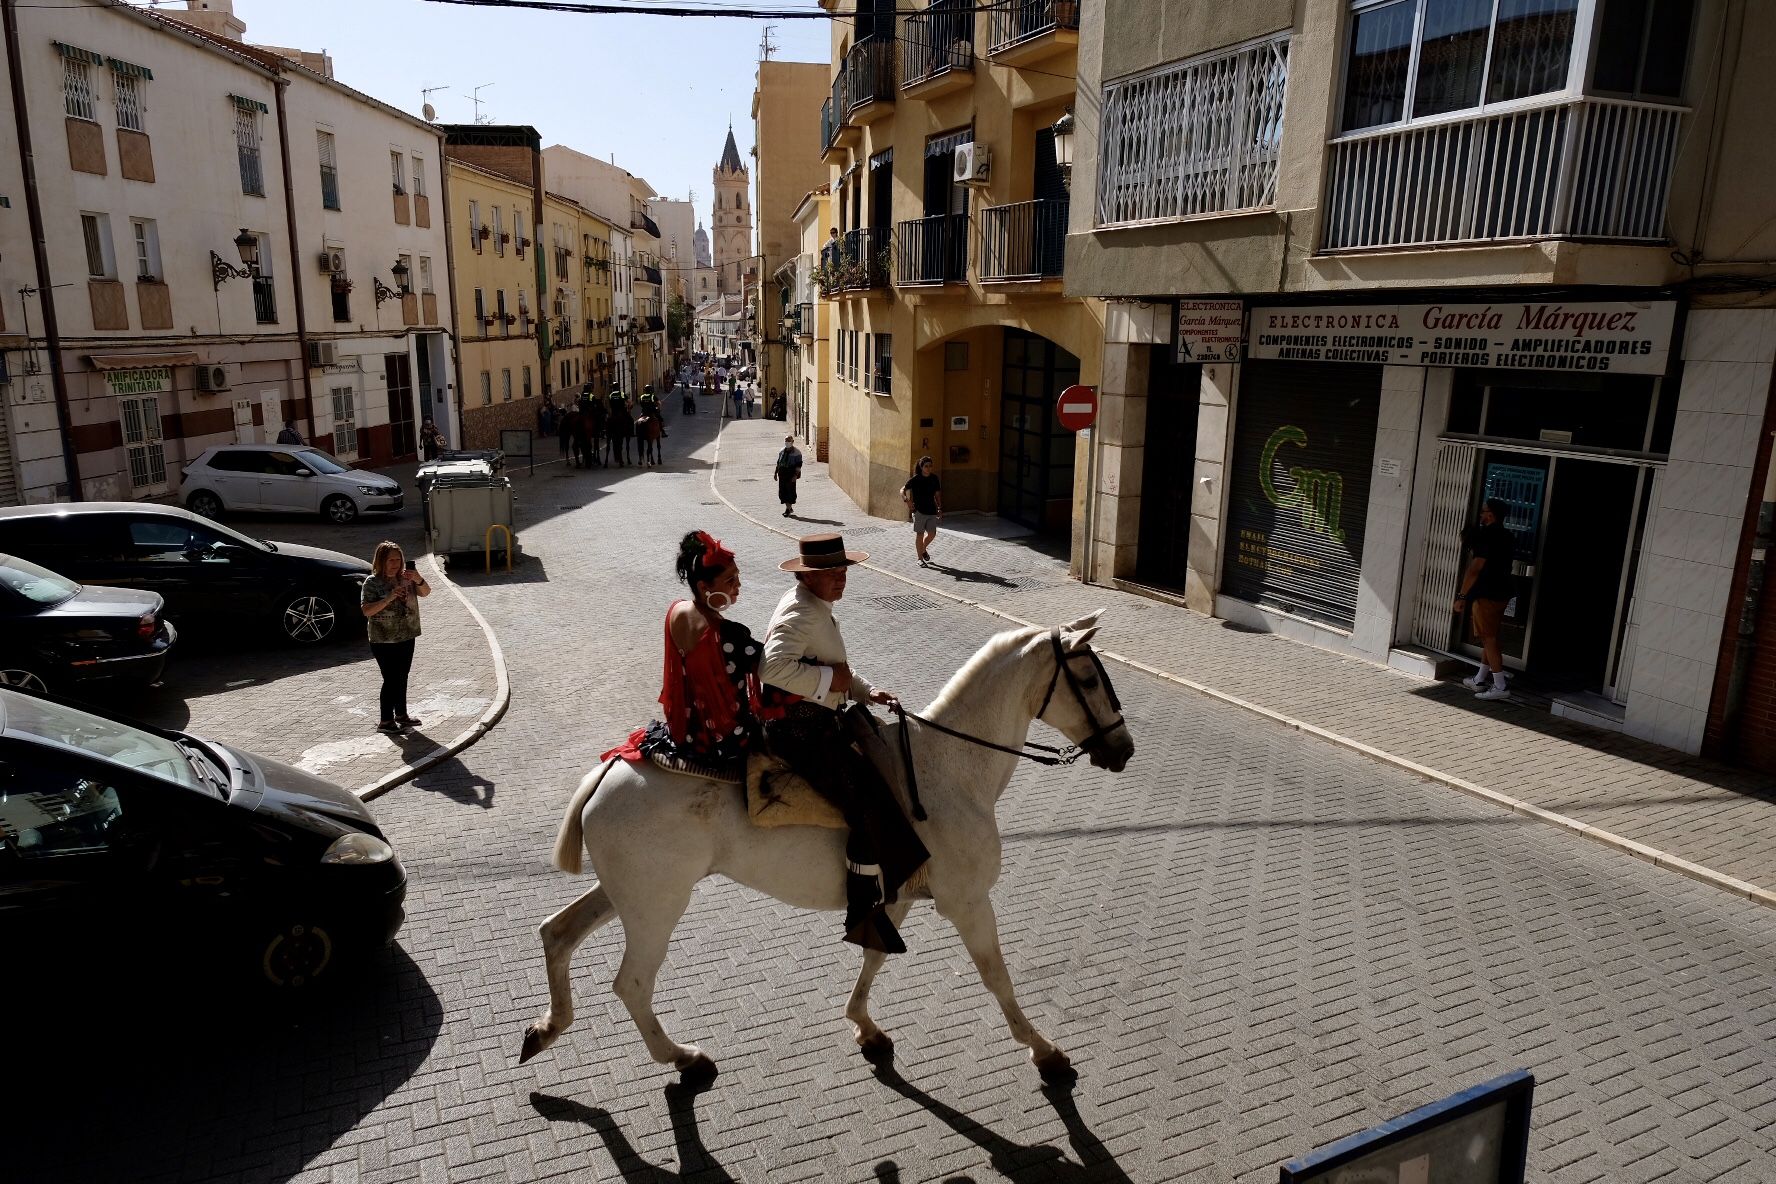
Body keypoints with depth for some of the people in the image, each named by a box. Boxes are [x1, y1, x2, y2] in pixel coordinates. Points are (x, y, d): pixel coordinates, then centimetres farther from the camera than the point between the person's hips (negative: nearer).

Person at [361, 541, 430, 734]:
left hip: (406, 637, 6)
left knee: (402, 678, 15)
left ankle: (401, 714, 28)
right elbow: (367, 610, -18)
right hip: (383, 641, -6)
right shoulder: (372, 582, -11)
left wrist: (418, 579, -21)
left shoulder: (406, 577, 4)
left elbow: (426, 592, -1)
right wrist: (390, 597, -27)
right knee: (391, 680, -5)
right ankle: (386, 721, 3)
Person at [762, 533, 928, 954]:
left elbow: (835, 665, 23)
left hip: (820, 719, 11)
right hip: (799, 727, -11)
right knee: (870, 805, -18)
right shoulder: (801, 614, -18)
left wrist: (866, 691, 7)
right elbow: (773, 666, -33)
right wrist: (829, 679, -24)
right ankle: (864, 917, -10)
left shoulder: (817, 608, 15)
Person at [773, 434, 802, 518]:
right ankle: (789, 508, 21)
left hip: (791, 475, -6)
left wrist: (795, 475, -19)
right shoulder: (782, 451, 12)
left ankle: (788, 509, 2)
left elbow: (798, 465, -10)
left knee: (790, 491, -5)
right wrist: (775, 472, 13)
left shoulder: (796, 452, -6)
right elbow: (778, 462, 18)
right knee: (782, 492, 7)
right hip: (782, 474, 6)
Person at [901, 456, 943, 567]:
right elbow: (902, 490, -8)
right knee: (919, 534, 0)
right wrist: (907, 500, -24)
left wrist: (940, 509, 9)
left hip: (931, 511, 4)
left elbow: (937, 494, 12)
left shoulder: (934, 478, 4)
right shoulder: (915, 479, -8)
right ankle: (920, 559, 10)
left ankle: (923, 549, 35)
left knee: (932, 534, 4)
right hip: (919, 511, -4)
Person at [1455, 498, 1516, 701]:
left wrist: (1462, 596, -14)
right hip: (1502, 593, 9)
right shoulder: (1507, 537, 12)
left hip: (1486, 594, -9)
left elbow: (1475, 568, -18)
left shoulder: (1486, 536, -15)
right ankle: (1480, 679, 26)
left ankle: (1500, 686, -7)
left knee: (1488, 638, -6)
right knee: (1489, 636, 16)